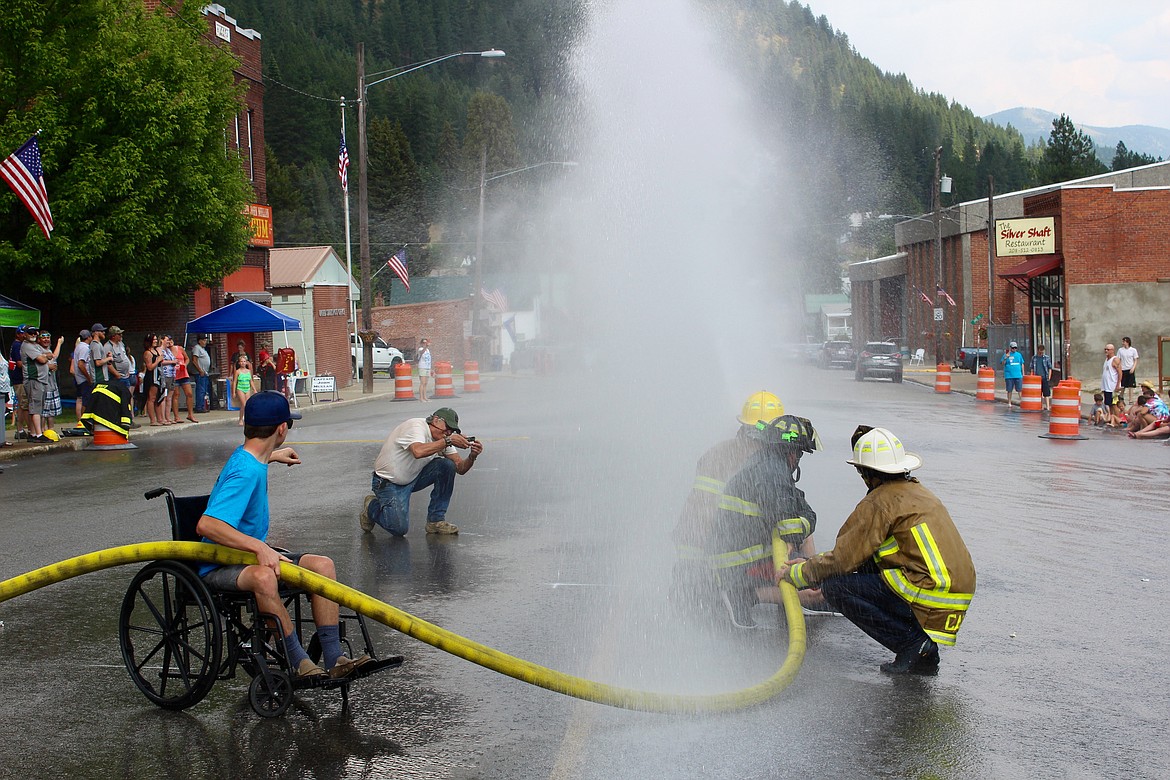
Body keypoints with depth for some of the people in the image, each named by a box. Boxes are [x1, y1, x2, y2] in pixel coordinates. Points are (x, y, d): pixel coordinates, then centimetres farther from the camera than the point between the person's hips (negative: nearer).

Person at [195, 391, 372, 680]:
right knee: (264, 576, -41)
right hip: (218, 567, -10)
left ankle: (334, 659, -13)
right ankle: (299, 664, -31)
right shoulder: (246, 472, -25)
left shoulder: (245, 455, 8)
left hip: (247, 557, 10)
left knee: (323, 564, -6)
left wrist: (272, 457, 48)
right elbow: (206, 525, -37)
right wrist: (259, 547, -42)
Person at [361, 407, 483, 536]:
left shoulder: (442, 438, 0)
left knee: (447, 466, -14)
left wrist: (472, 456, -24)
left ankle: (436, 520, -5)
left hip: (414, 477, 7)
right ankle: (372, 507, 11)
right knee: (400, 528, -22)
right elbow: (418, 451, -45)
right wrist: (448, 441, -43)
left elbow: (460, 468, -4)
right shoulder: (416, 426, -23)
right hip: (388, 482, -7)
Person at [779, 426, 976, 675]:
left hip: (927, 595, -9)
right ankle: (924, 654, 13)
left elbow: (843, 559, -7)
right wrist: (810, 563, 29)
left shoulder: (880, 501, -7)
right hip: (958, 595, 9)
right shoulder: (919, 493, 21)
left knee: (835, 585, -4)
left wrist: (797, 574, 9)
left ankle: (913, 645, -6)